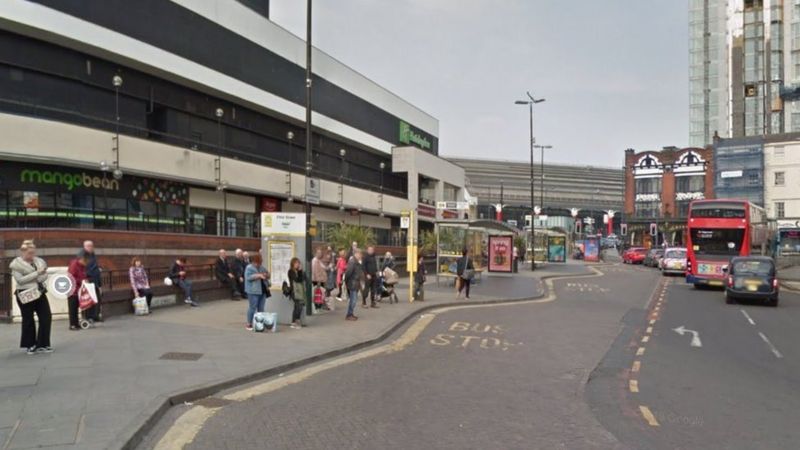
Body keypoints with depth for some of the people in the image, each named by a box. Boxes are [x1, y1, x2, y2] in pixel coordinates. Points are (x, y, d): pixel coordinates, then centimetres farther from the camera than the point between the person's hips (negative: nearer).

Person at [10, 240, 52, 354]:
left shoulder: (39, 261, 10)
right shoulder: (16, 264, -6)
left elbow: (44, 276, 4)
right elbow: (20, 280, -17)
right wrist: (37, 273, -19)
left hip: (40, 293, 5)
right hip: (25, 295, -5)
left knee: (46, 317, 1)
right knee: (28, 320, 5)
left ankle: (42, 344, 11)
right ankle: (29, 345, 19)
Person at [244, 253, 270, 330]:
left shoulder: (262, 267, 15)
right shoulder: (249, 268, -6)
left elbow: (268, 275, 20)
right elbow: (248, 277, -18)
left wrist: (267, 275, -4)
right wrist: (258, 275, -25)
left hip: (263, 290, 7)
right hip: (253, 291, -7)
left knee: (261, 308, 9)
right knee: (253, 307, -6)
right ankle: (249, 324, 2)